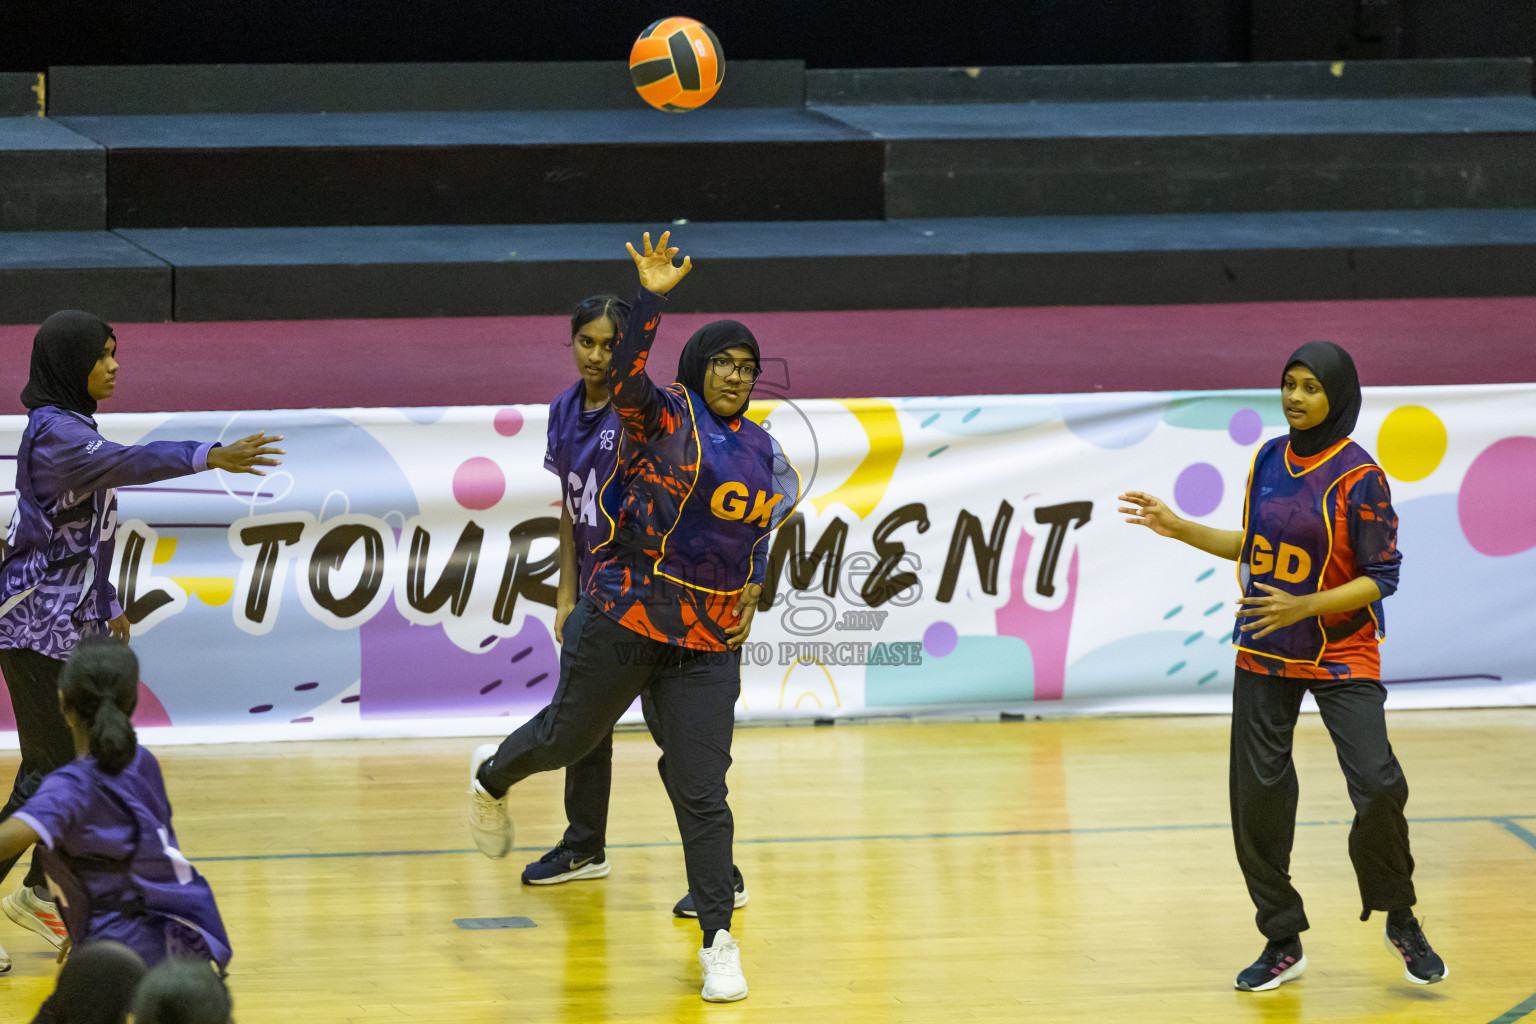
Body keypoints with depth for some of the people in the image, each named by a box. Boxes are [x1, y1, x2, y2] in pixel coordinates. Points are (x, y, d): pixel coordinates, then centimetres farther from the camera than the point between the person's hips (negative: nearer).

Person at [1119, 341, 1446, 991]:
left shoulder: (1358, 476, -14)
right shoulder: (1269, 460, 4)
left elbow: (1381, 576, -14)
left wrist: (1304, 607, -24)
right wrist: (1178, 528, 10)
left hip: (1341, 657, -5)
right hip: (1264, 655, 5)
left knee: (1378, 786, -17)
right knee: (1257, 797, 1)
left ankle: (1400, 921, 6)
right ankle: (1283, 943, 15)